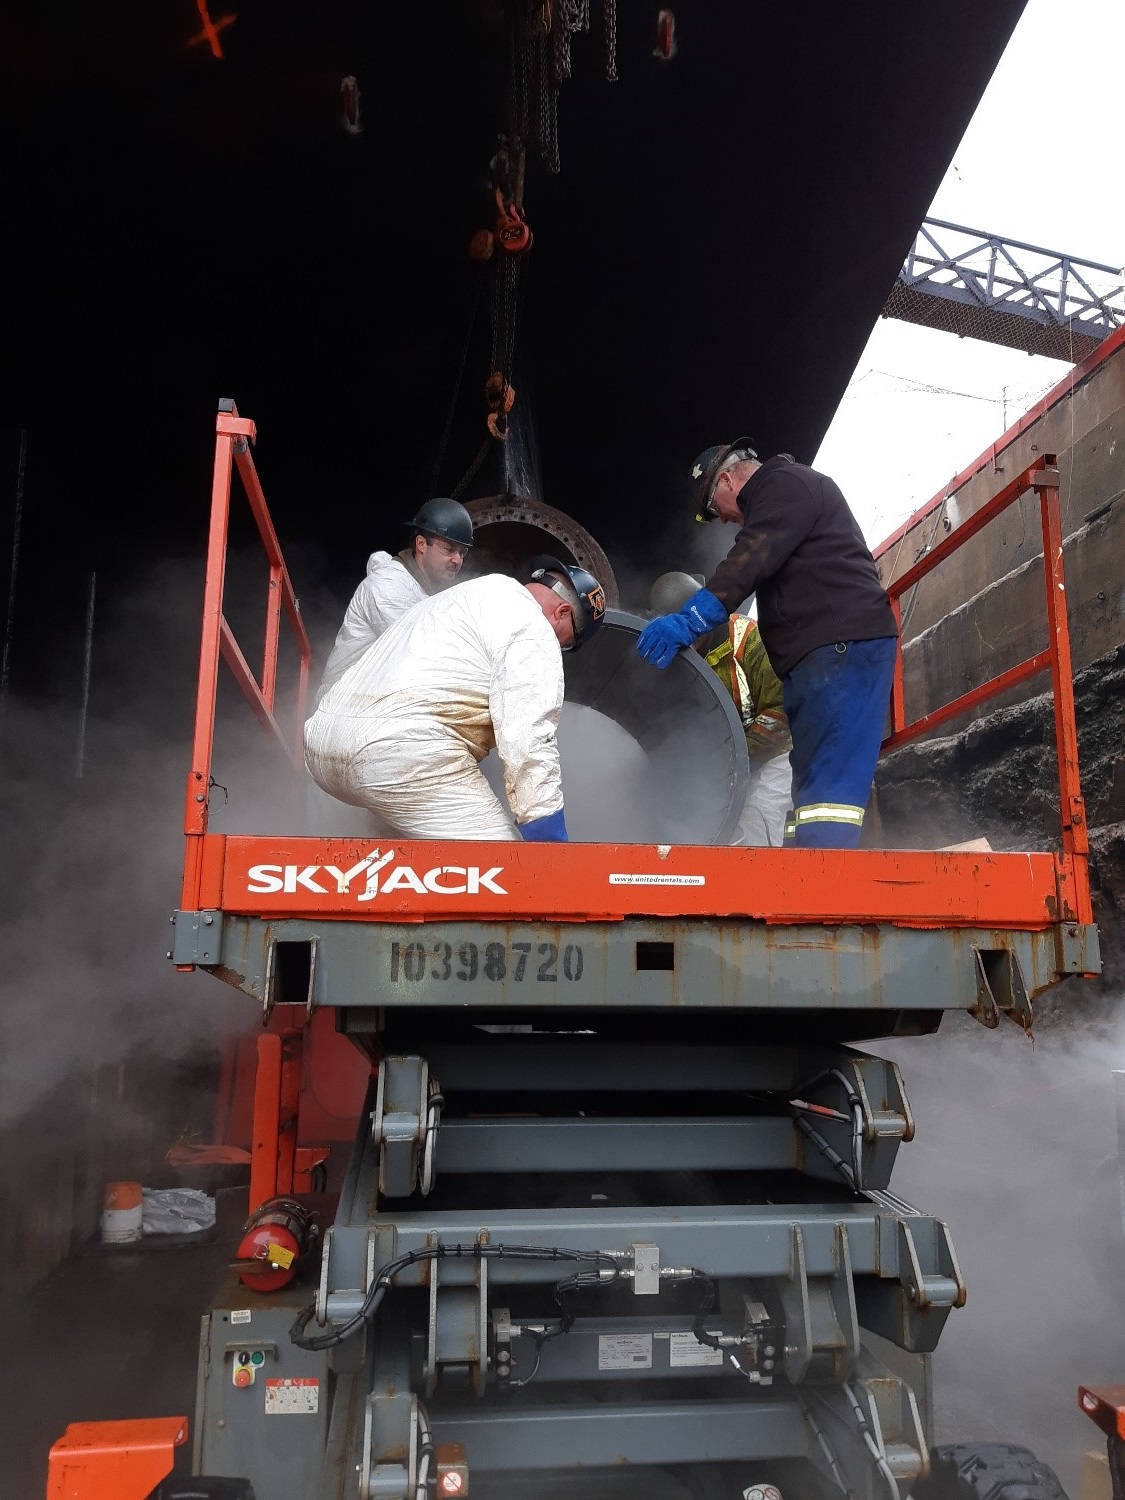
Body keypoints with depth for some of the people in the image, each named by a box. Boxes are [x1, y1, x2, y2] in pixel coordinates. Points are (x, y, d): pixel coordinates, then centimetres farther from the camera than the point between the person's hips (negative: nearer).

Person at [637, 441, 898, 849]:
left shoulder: (786, 483, -1)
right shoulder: (780, 496, 31)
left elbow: (750, 561, -18)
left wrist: (691, 618, -25)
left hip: (843, 645, -10)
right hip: (821, 651, 10)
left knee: (826, 784, -19)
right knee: (812, 784, 6)